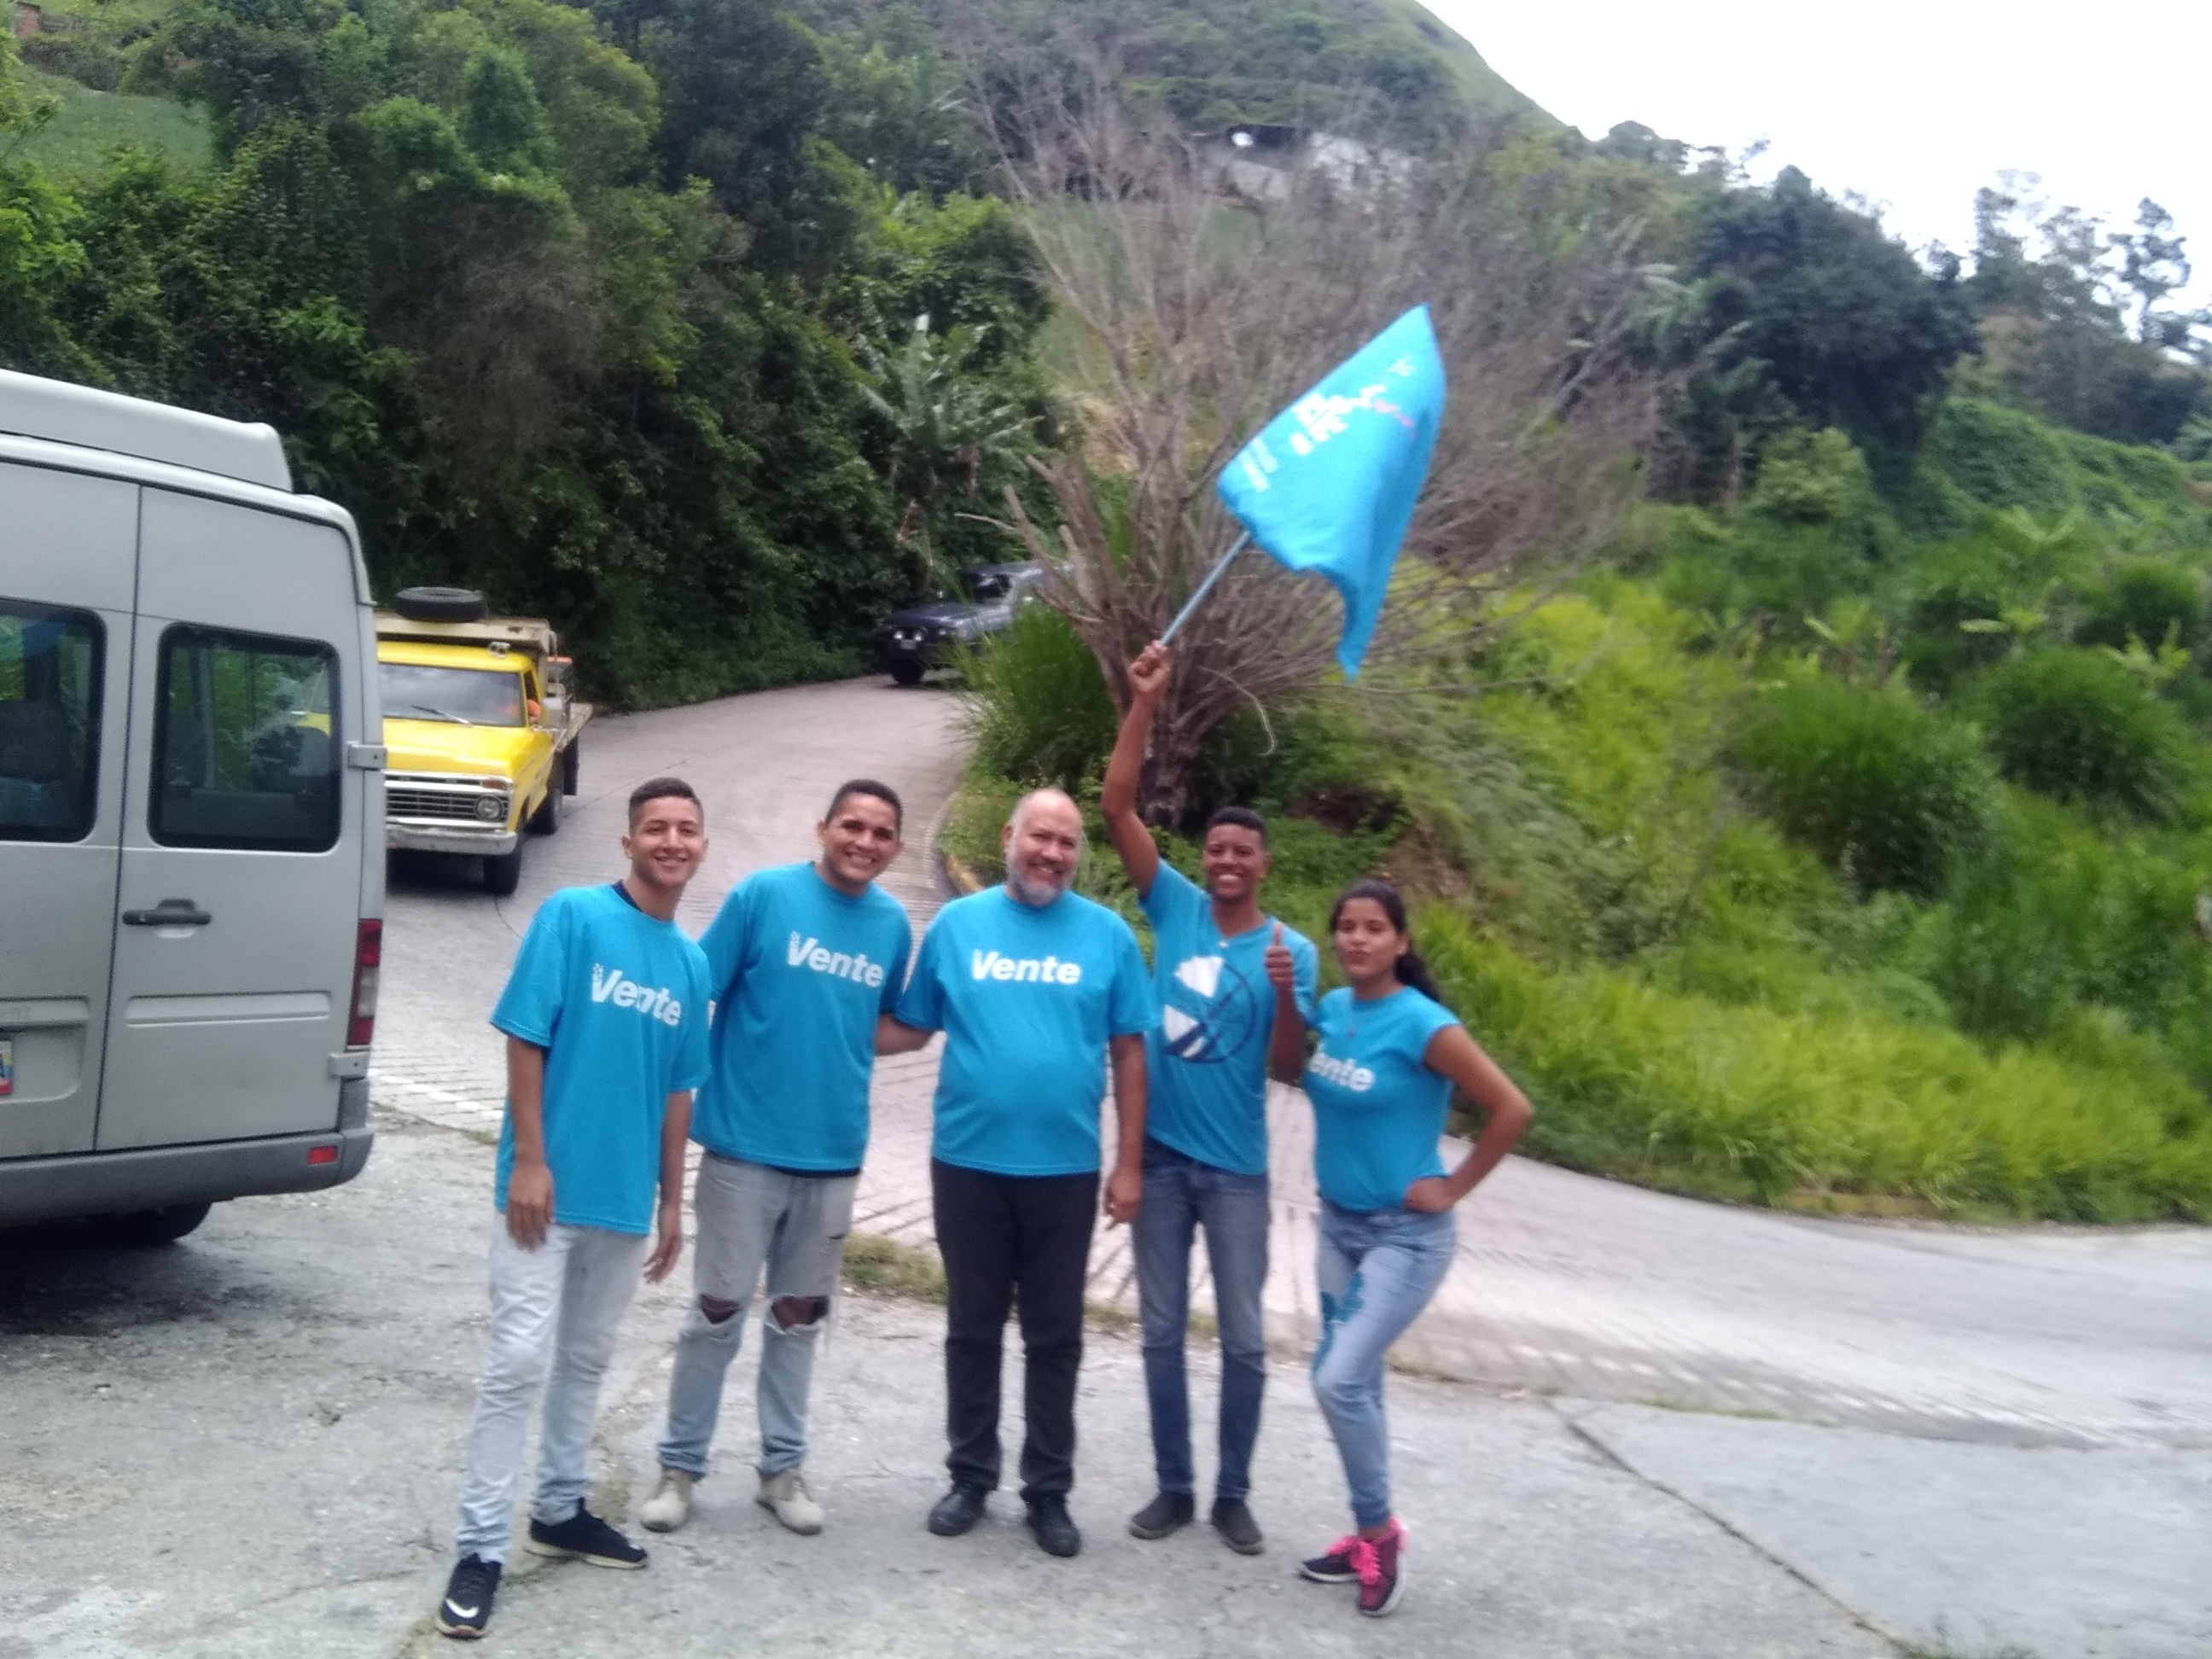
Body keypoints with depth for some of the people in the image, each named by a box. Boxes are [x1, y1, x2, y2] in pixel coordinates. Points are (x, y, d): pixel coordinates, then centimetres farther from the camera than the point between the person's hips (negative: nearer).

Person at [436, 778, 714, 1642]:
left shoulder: (690, 962, 8)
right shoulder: (571, 916, -9)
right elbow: (525, 1038, -11)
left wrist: (671, 1199, 13)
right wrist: (529, 1158, -15)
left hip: (626, 1197, 6)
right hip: (551, 1185, -6)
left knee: (587, 1361, 17)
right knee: (518, 1362, -4)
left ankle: (559, 1511, 31)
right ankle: (481, 1547, 4)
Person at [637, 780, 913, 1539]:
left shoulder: (894, 924, 2)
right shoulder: (763, 894, -10)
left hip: (834, 1155, 3)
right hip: (745, 1144, -3)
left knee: (797, 1316, 15)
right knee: (718, 1312, 6)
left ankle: (783, 1467, 27)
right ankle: (680, 1463, 21)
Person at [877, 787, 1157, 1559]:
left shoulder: (1107, 935, -1)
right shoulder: (957, 924, 1)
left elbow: (1129, 1052, 1)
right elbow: (910, 1028, 6)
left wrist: (1130, 1163, -2)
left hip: (1064, 1170, 0)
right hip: (968, 1163, 1)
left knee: (1055, 1337, 9)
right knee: (972, 1328, 12)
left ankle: (1049, 1491, 23)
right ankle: (970, 1478, 27)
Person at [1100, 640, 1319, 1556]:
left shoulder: (1292, 949, -4)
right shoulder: (1175, 907, -1)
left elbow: (1287, 1066, -9)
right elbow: (1116, 807, -7)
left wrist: (1286, 993, -27)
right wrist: (1144, 705, -15)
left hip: (1235, 1167, -1)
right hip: (1159, 1153, 1)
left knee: (1243, 1339, 6)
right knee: (1163, 1332, 10)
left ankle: (1233, 1494, 21)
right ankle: (1173, 1487, 23)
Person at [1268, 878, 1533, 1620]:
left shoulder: (1423, 1024, -21)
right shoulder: (1334, 1008, -1)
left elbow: (1512, 1110, -20)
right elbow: (1287, 1071, 16)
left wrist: (1452, 1189, -14)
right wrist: (1285, 998, 0)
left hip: (1406, 1237, -7)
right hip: (1338, 1225, 7)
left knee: (1339, 1380, -15)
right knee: (1354, 1382, 14)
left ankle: (1380, 1530, 7)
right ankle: (1370, 1534, 29)